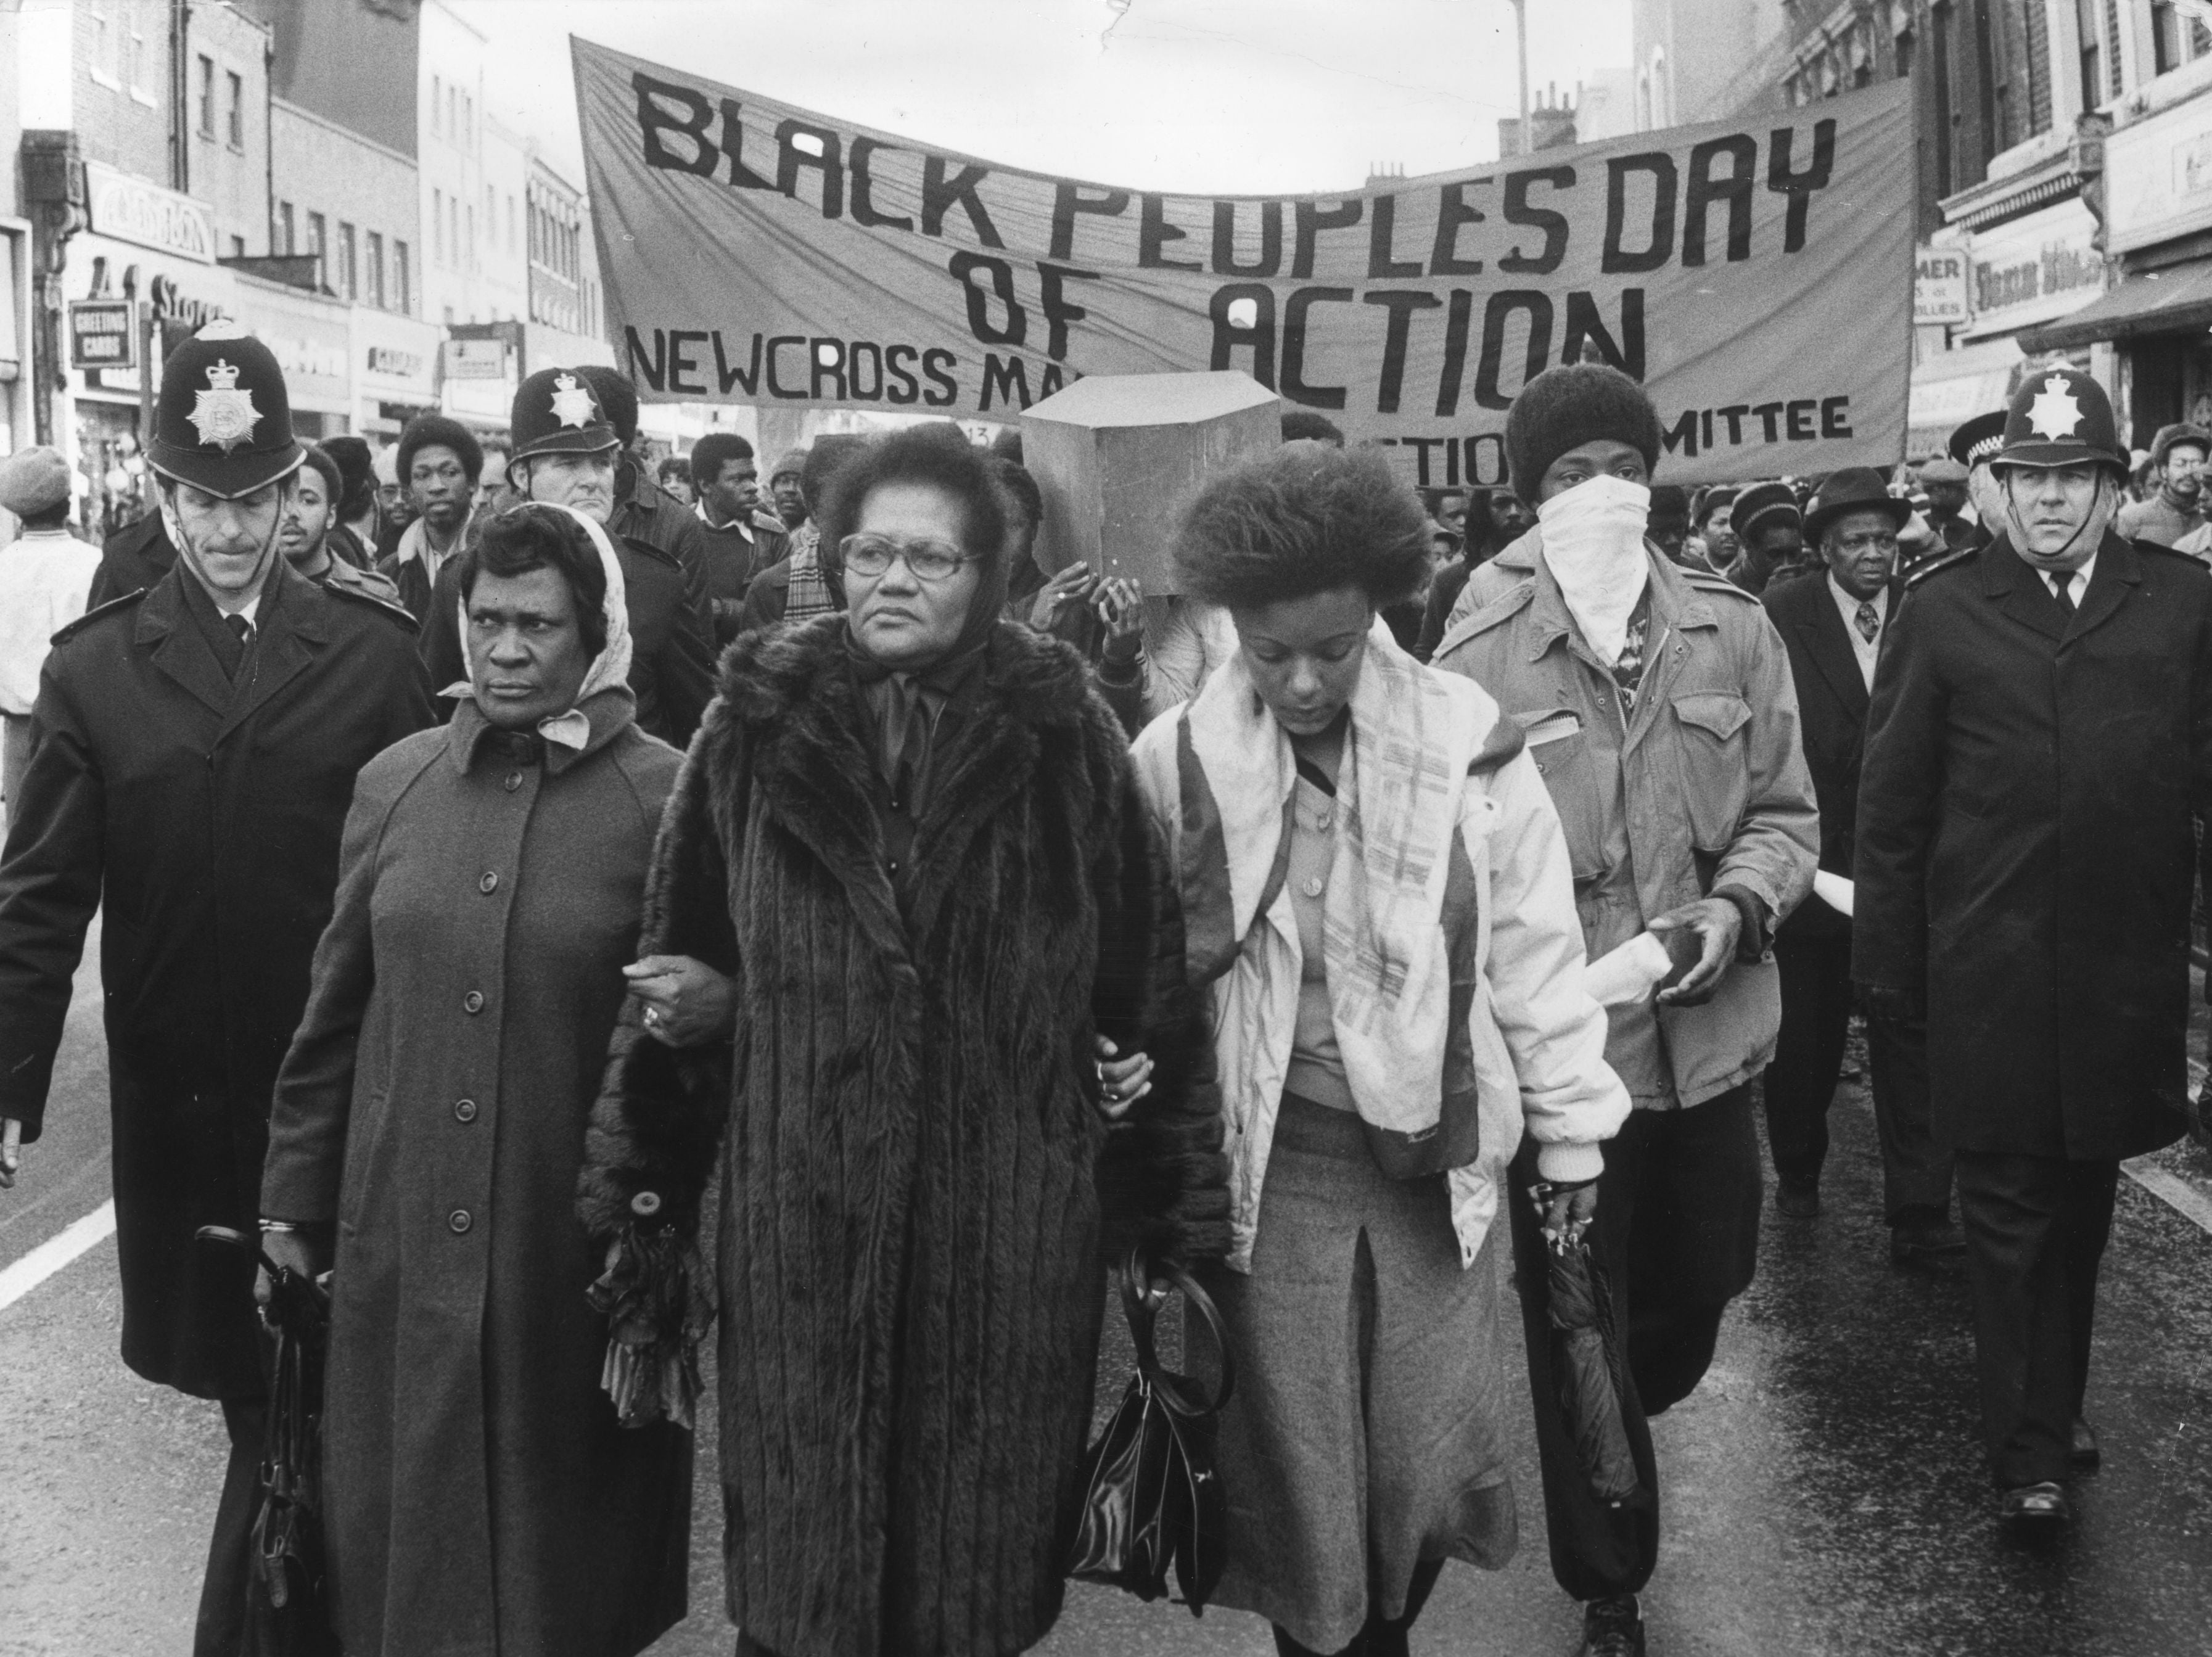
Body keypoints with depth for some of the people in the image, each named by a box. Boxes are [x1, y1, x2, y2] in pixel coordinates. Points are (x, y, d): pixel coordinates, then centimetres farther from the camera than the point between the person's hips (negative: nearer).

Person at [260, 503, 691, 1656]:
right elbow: (335, 1007, 9)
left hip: (577, 1245, -3)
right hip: (402, 1235, 3)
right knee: (403, 1517, 16)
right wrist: (295, 1192, 12)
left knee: (561, 1514, 14)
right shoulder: (394, 783, 3)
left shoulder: (664, 797, -9)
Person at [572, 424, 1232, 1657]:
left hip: (1010, 1230, -1)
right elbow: (679, 969, 6)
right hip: (801, 1221, 1)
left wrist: (1171, 1213, 0)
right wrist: (639, 1188, 7)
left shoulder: (1067, 737, -4)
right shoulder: (757, 728, 0)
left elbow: (1151, 985, -1)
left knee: (980, 1557, 13)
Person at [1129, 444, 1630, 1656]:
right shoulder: (1176, 762, -8)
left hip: (1433, 1154, 1)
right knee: (1294, 1465, 9)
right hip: (1265, 1163, -1)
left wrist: (1570, 1131, 6)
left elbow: (1534, 950, 1)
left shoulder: (1468, 742, -7)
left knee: (1429, 1463, 10)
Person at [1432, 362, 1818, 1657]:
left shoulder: (1732, 630, 0)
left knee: (1700, 1286, 21)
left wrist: (1732, 911, -13)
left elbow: (1785, 814, 5)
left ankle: (1625, 1425, 56)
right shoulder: (1479, 655, -9)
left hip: (1712, 1035, 4)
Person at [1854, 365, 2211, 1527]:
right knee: (2010, 1209, 5)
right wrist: (1889, 960, -1)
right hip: (1989, 971, -2)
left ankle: (2051, 1409, 33)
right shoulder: (1942, 609, -1)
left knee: (2082, 1199, 16)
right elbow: (1891, 803, 0)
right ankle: (2030, 1449, 16)